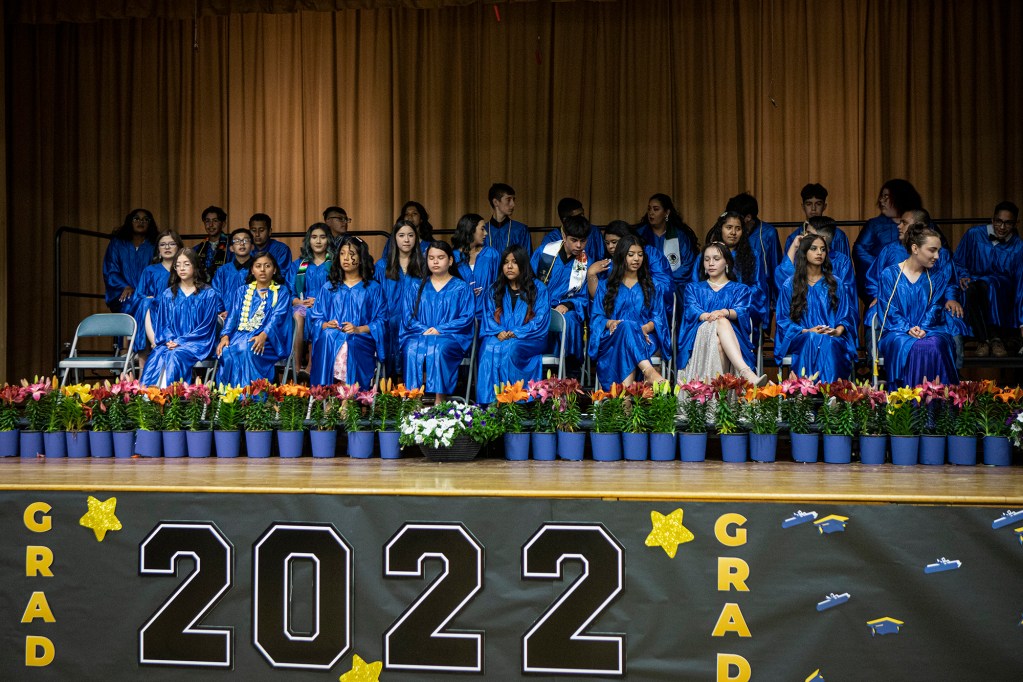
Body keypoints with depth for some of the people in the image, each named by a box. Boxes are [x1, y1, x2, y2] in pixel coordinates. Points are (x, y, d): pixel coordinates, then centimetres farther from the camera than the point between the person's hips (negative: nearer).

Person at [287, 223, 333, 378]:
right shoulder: (298, 265, 20)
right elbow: (290, 295, 11)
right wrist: (303, 302, -10)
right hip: (302, 306, 2)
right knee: (298, 315, -34)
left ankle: (310, 367, -34)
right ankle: (297, 367, -34)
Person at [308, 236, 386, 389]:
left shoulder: (373, 289, 15)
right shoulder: (329, 287, 22)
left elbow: (381, 320, 5)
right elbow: (316, 318, 15)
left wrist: (359, 329, -12)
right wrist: (326, 325, -9)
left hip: (361, 339, -2)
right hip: (331, 336, 2)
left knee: (351, 345, -38)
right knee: (327, 337, -35)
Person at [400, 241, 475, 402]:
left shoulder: (462, 288, 13)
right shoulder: (416, 288, 20)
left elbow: (466, 318, 2)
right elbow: (408, 318, 12)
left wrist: (439, 329, -11)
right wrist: (425, 330, -9)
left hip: (451, 337, -2)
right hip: (420, 335, 2)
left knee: (438, 349, -38)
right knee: (413, 350, -35)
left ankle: (439, 403, -40)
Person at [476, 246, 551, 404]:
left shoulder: (538, 288, 9)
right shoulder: (493, 291, 19)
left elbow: (541, 320, -2)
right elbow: (488, 317, 9)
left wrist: (516, 333, -16)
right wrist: (498, 332, -14)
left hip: (528, 340, -2)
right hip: (498, 337, 2)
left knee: (510, 348, -36)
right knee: (490, 347, -33)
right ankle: (488, 402, -36)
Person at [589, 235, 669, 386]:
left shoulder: (650, 286, 24)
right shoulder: (606, 286, 22)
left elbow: (658, 317, 11)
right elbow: (596, 316, 11)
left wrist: (646, 328, -13)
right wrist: (610, 323, -13)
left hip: (644, 338, 1)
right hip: (613, 338, 0)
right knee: (627, 326, -38)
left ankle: (627, 384, -61)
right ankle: (649, 371, -60)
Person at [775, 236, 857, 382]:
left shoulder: (836, 284, 19)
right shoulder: (790, 285, 14)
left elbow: (845, 317, 13)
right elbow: (783, 320, 8)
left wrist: (837, 331, -11)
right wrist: (806, 331, -10)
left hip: (833, 339, 1)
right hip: (801, 339, -1)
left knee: (828, 343, -37)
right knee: (813, 339, -38)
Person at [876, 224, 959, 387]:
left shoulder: (935, 278, 15)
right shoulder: (889, 274, 5)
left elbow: (935, 308, 7)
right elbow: (888, 310, -1)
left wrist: (923, 329, -14)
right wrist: (908, 329, -17)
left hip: (930, 331, 2)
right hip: (897, 332, -2)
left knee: (934, 345, -35)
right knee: (910, 347, -38)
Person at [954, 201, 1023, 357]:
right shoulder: (974, 234, 0)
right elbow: (957, 263, 10)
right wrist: (963, 276, -14)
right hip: (974, 281, 1)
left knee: (989, 285, -37)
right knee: (970, 289, -36)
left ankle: (996, 338, -31)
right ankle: (982, 339, -30)